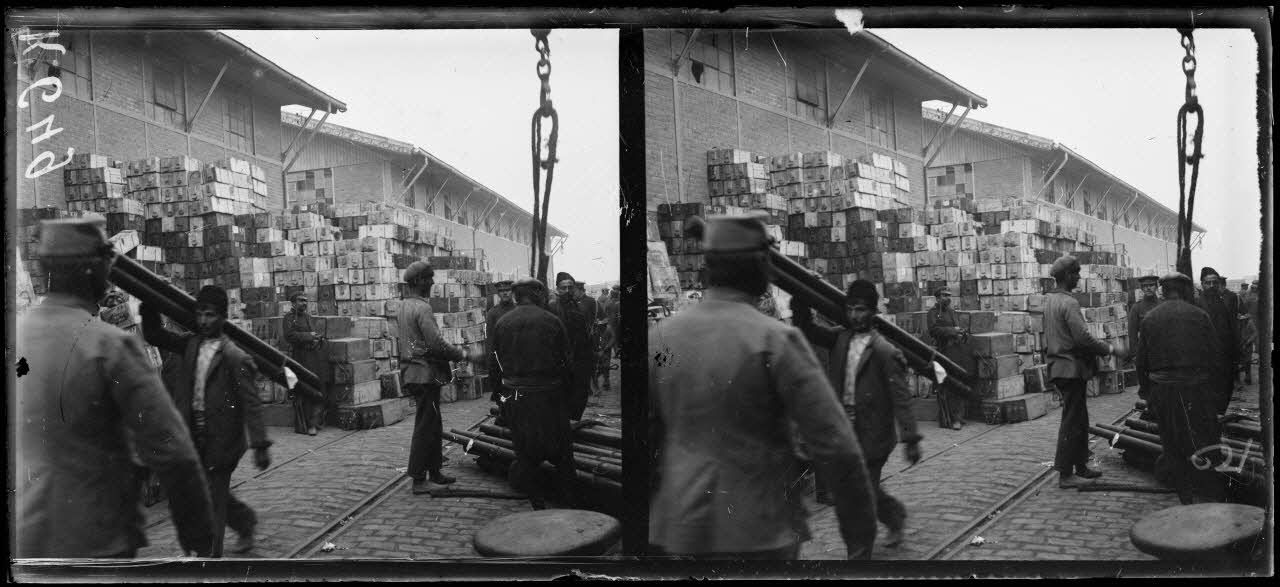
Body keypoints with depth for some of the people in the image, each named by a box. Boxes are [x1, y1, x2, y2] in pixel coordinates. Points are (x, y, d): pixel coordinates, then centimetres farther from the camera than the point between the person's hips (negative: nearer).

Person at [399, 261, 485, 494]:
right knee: (426, 426, -5)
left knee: (433, 424, 16)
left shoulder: (405, 305, 13)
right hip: (425, 374, -10)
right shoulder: (421, 308, -17)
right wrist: (467, 356, -17)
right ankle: (418, 479, -1)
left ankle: (434, 472, 24)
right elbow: (437, 343, -23)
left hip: (413, 372, 10)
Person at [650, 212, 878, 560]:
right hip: (759, 532, -4)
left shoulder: (660, 337, 0)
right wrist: (860, 534, -3)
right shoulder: (776, 340, -12)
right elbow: (836, 445, -14)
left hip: (679, 531, 4)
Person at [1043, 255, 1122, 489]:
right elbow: (1082, 337, -23)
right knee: (1072, 421, -4)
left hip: (1058, 367, 9)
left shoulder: (1049, 300, 11)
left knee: (1079, 419, 17)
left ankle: (1080, 466, 25)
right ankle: (1065, 475, -1)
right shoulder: (1069, 303, -18)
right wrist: (1109, 349, -9)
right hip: (1072, 368, -9)